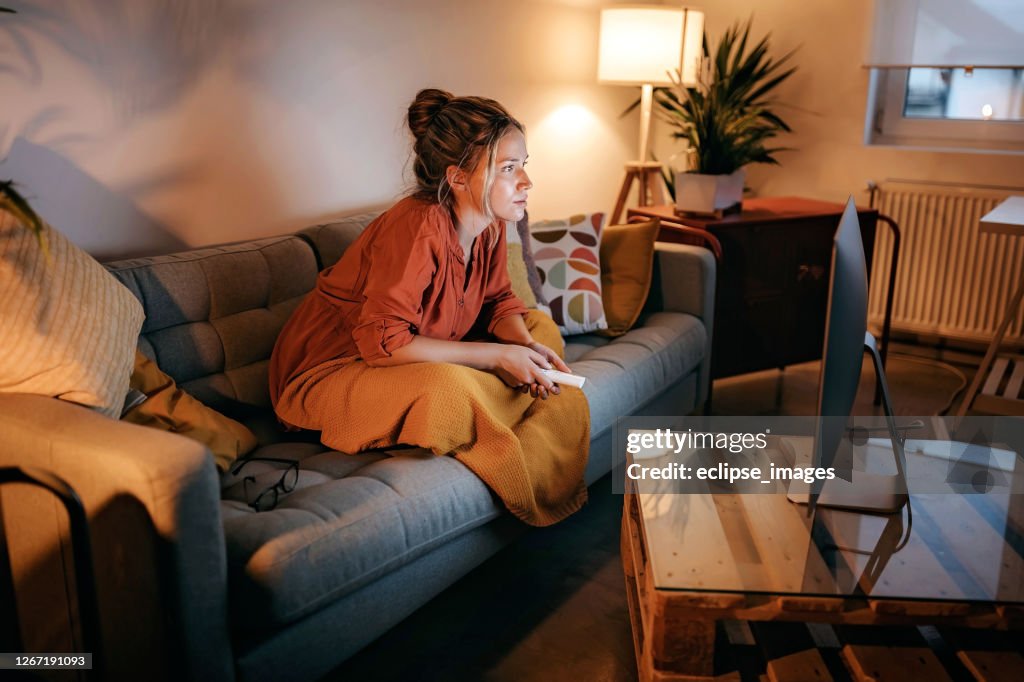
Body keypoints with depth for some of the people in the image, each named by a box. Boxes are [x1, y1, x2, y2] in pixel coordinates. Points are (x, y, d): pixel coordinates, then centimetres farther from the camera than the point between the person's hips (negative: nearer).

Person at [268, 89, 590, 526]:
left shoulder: (488, 224, -5)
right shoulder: (419, 229, -31)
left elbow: (499, 302, 7)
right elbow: (383, 343, -34)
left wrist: (526, 347, -16)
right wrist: (498, 356, -29)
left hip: (422, 357, 9)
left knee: (541, 328, 3)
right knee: (449, 388, -38)